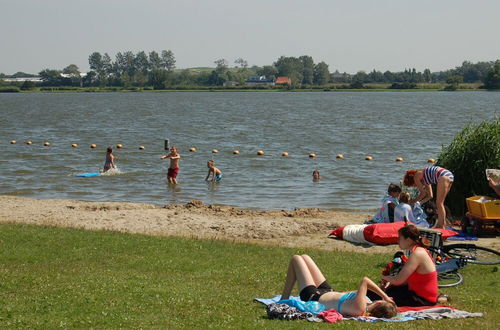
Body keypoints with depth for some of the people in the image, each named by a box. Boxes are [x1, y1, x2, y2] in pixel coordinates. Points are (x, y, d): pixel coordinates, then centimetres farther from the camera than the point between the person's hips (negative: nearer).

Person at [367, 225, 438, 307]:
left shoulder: (417, 254, -22)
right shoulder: (420, 250, 10)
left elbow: (398, 280, -23)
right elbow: (407, 279, 14)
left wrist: (386, 278, -3)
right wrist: (390, 283, 2)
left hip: (424, 300, -10)